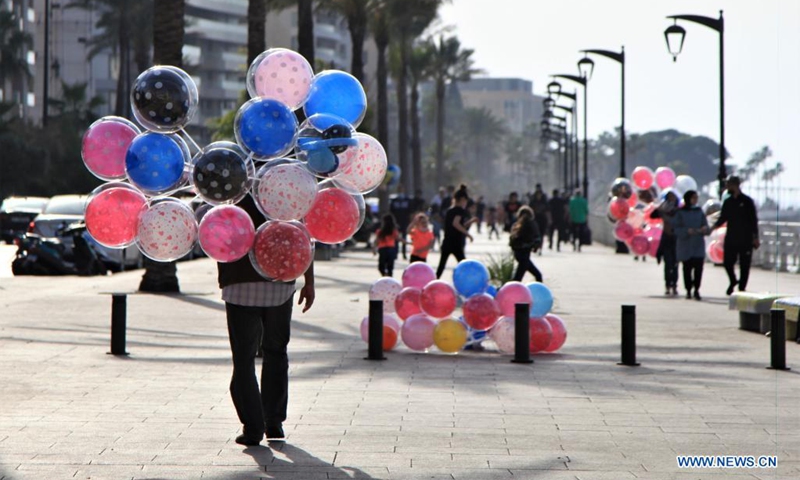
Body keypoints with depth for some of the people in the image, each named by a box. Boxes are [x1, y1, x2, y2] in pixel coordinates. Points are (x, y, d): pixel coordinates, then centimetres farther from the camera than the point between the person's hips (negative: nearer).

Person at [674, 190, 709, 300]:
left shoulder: (699, 211, 9)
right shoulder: (680, 213, 0)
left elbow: (705, 226, 7)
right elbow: (677, 229, -5)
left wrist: (704, 229, -16)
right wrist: (687, 231, -23)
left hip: (698, 244, 2)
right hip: (685, 244, -1)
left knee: (698, 267, -12)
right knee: (687, 268, 3)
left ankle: (696, 290, -10)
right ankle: (688, 290, 13)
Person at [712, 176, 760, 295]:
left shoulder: (747, 201, -4)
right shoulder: (728, 202, 9)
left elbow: (753, 220, -3)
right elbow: (723, 218, 13)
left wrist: (755, 238, -7)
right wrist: (714, 226, -7)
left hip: (745, 240, -4)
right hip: (731, 239, 4)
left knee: (744, 265, 0)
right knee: (727, 262, -1)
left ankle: (742, 287, 9)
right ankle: (733, 281, 24)